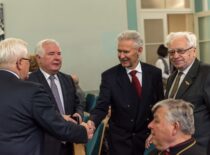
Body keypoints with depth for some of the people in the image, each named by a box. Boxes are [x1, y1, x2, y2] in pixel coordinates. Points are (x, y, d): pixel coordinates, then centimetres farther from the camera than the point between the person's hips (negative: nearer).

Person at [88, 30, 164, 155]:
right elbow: (102, 106, -13)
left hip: (148, 137, 1)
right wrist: (92, 122, -32)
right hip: (120, 140, -1)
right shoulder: (109, 76, -8)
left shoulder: (154, 73, -3)